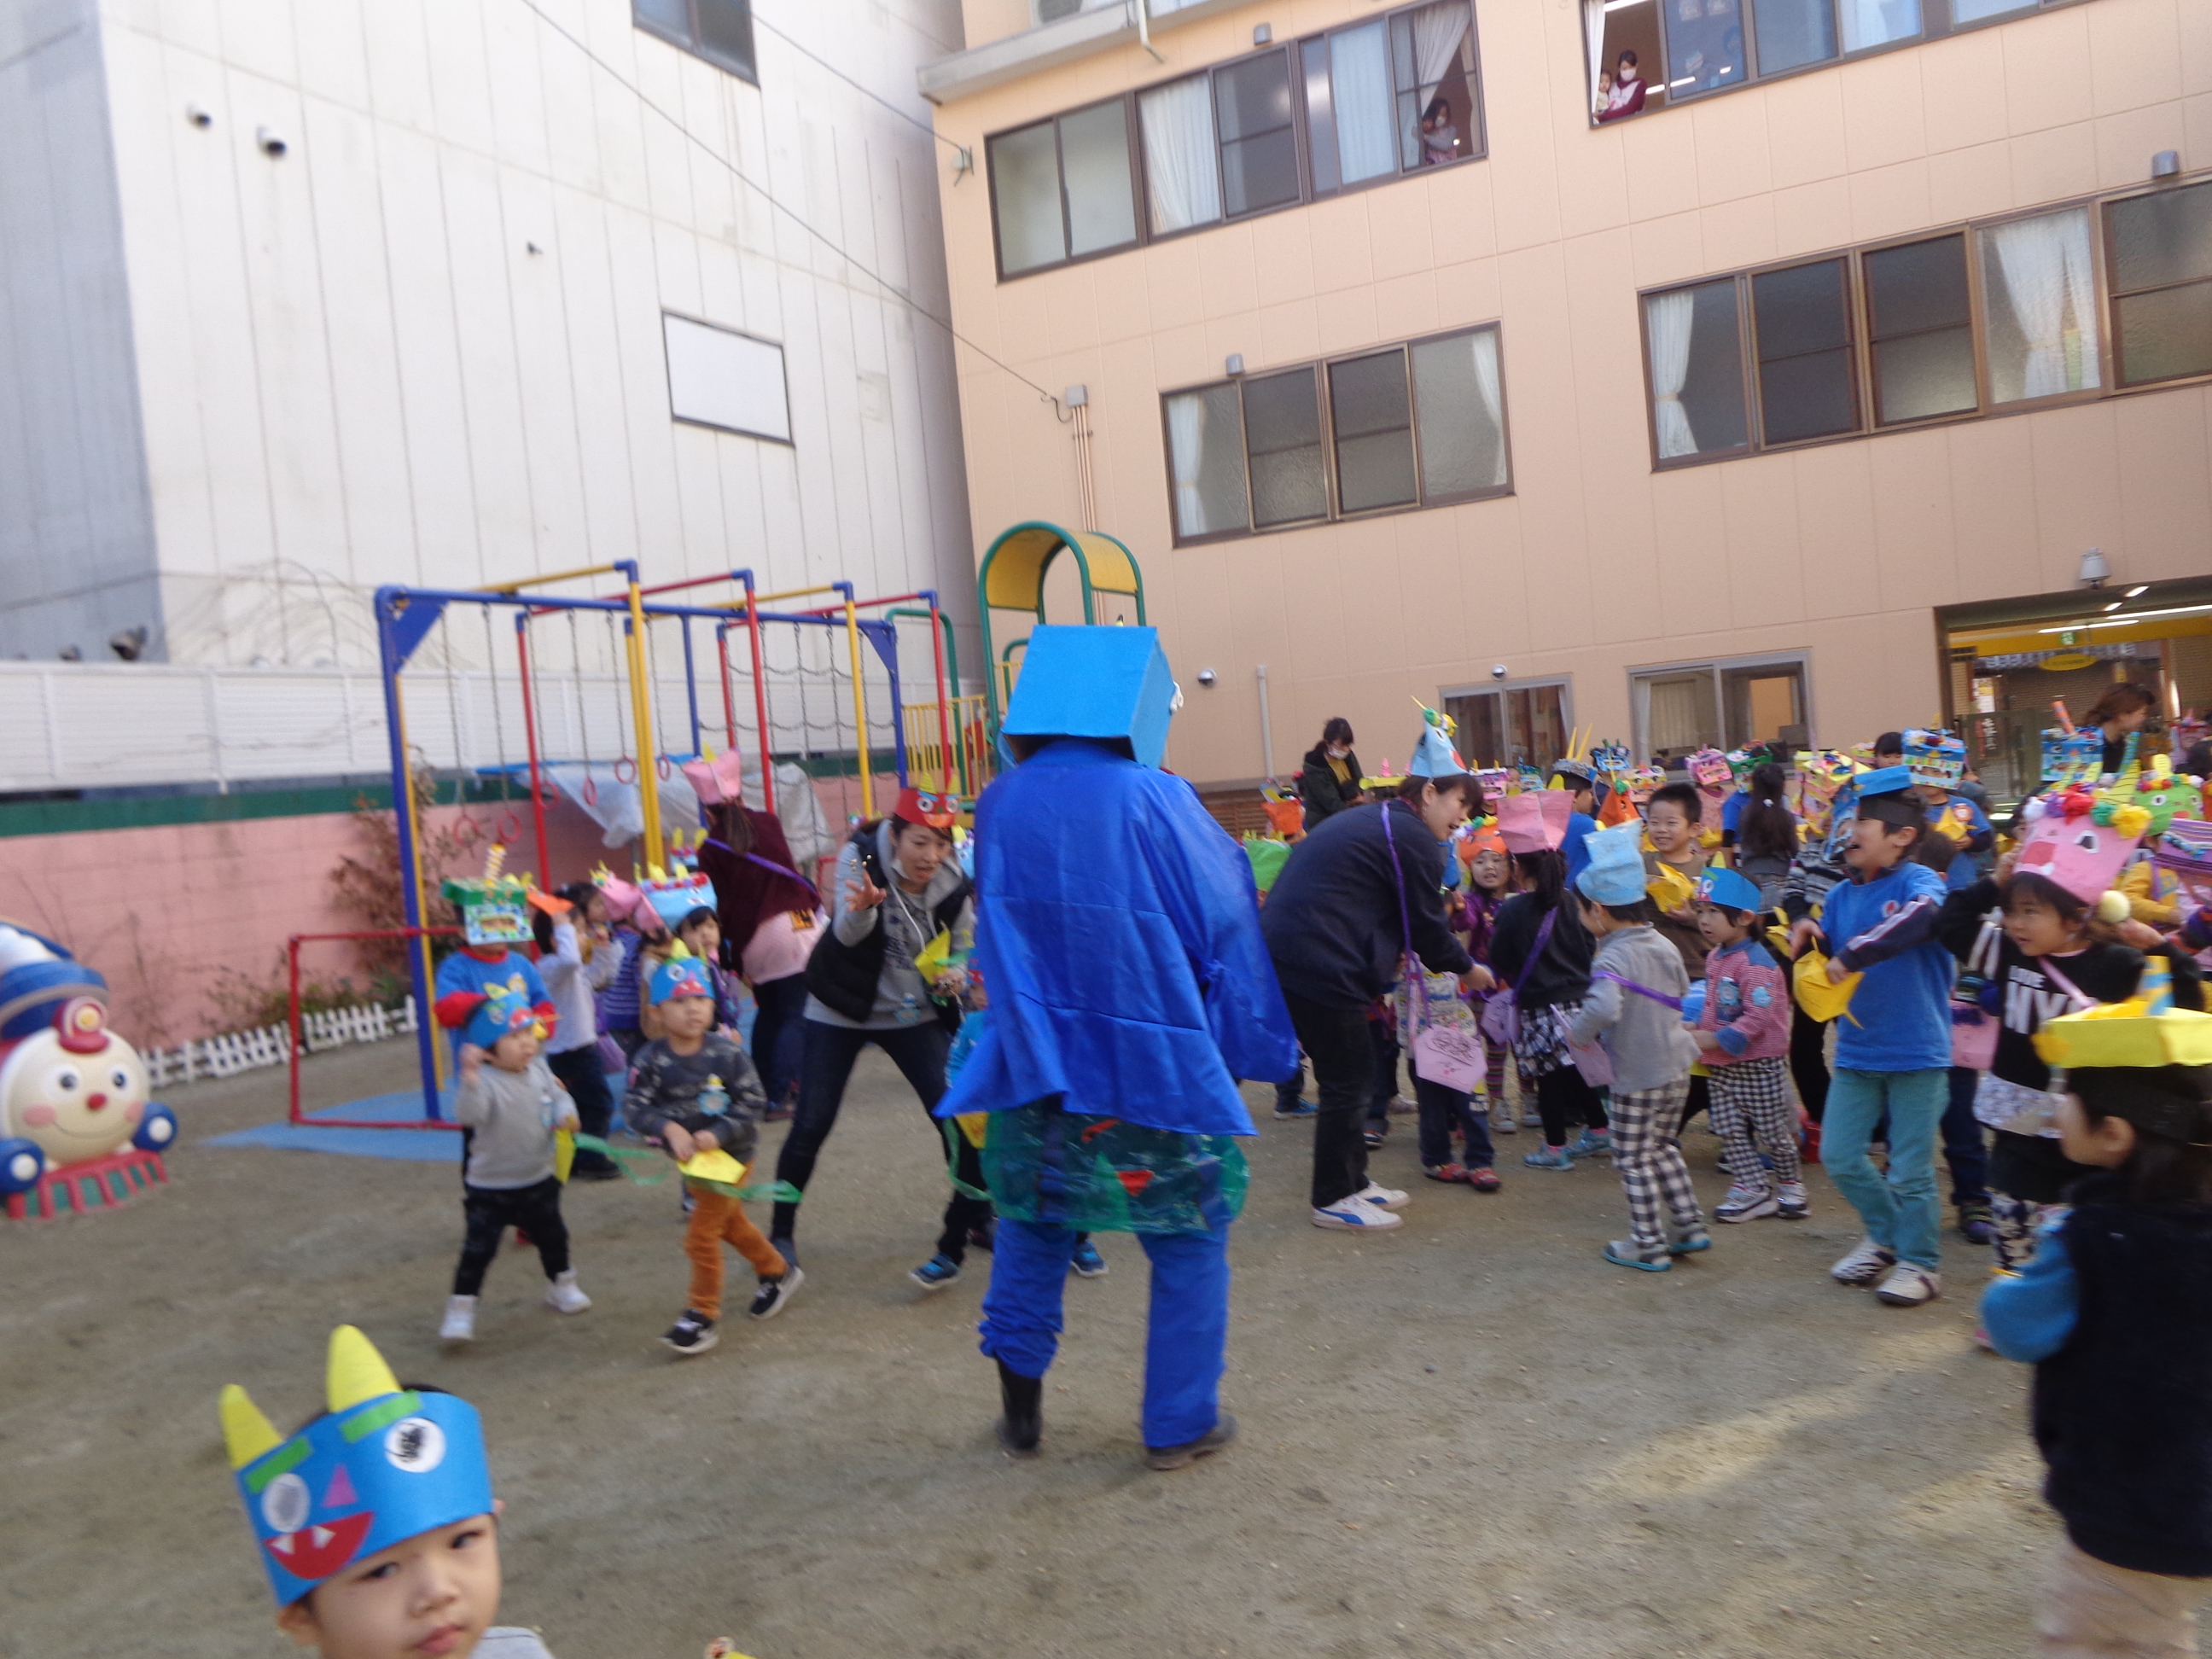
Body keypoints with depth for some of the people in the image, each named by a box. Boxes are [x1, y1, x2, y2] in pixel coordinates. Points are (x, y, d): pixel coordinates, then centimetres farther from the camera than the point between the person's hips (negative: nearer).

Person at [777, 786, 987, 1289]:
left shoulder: (954, 883, -14)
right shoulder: (861, 857, -19)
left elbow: (965, 949, -1)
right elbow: (847, 934, -31)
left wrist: (955, 974, -24)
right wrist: (863, 907, -54)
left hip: (915, 1014, 2)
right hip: (840, 1011, -1)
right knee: (810, 1127, 0)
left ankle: (976, 1223, 13)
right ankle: (781, 1233, 22)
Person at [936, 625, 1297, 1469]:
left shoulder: (1000, 804, -2)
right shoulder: (1157, 803, -15)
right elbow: (1226, 925, -8)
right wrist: (1249, 1043, 5)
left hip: (1036, 1067, 4)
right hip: (1158, 1072, -4)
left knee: (1033, 1227, 23)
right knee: (1191, 1243, 14)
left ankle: (1020, 1407, 26)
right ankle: (1180, 1424, 23)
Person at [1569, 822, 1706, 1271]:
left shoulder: (1613, 957, -23)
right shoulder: (1665, 946, 3)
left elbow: (1603, 1007, -40)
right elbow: (1683, 995, 18)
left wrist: (1579, 1032, -22)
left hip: (1635, 1077, -8)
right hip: (1676, 1068, 8)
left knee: (1634, 1160, 6)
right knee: (1663, 1148, 23)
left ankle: (1649, 1246, 14)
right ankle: (1690, 1227, 27)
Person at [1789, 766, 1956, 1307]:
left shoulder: (1918, 881, -13)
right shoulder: (1841, 894, 6)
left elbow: (1918, 918, -37)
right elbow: (1826, 967, 12)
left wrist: (1850, 955, -35)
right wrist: (1810, 939, -9)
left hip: (1916, 1052, -6)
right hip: (1856, 1049, 6)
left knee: (1910, 1169, 3)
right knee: (1839, 1156, 8)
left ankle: (1919, 1262, 23)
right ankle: (1886, 1234, 32)